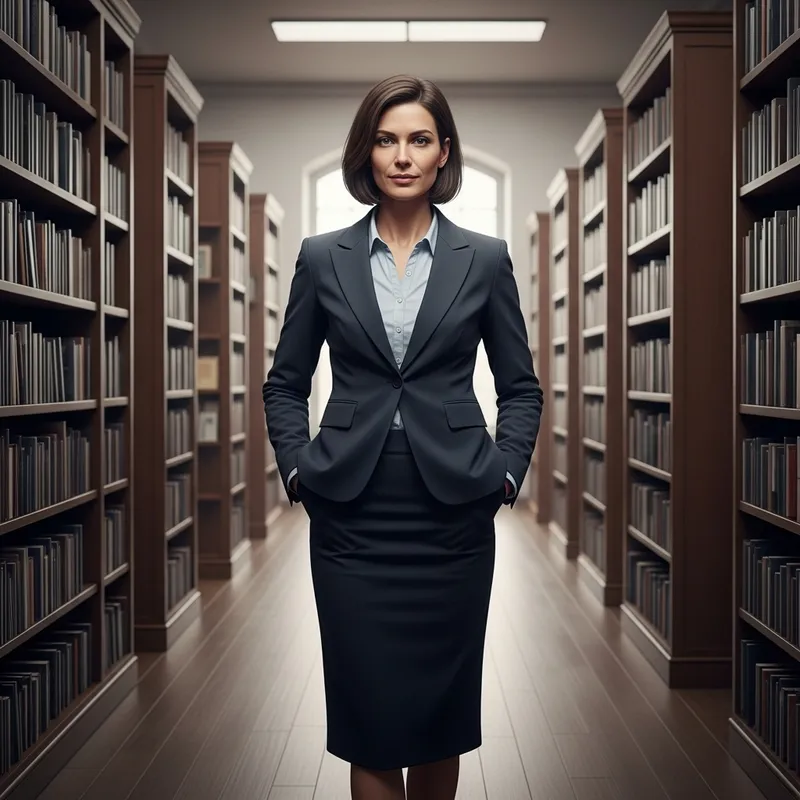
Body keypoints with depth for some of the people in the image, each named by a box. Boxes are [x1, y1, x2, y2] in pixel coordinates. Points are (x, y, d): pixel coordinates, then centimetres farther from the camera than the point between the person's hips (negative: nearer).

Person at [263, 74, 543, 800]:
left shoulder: (484, 258, 4)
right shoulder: (323, 258, 4)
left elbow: (521, 386, 8)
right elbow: (285, 382, 10)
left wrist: (505, 472, -3)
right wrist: (298, 467, -2)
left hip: (452, 511, 0)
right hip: (351, 512, 0)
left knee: (443, 707, 12)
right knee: (367, 713, 5)